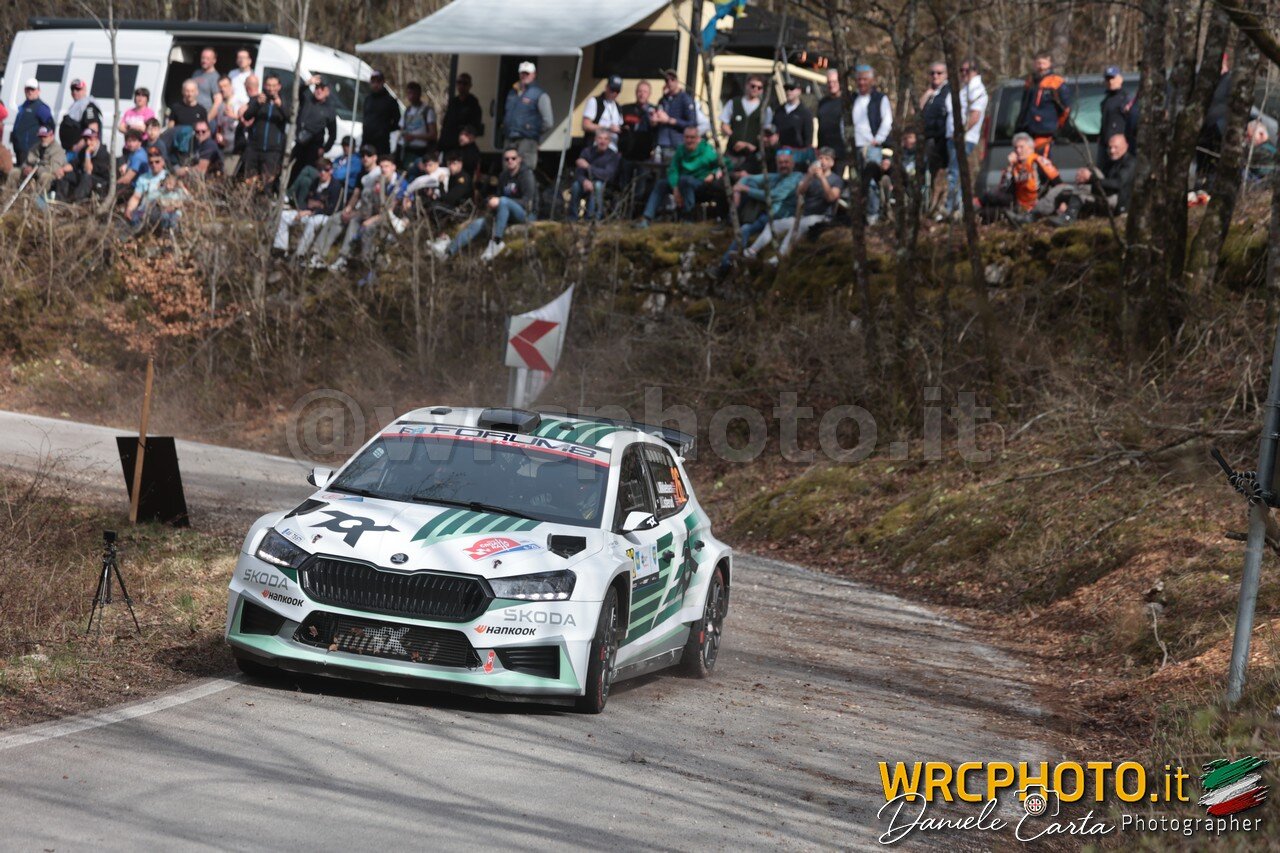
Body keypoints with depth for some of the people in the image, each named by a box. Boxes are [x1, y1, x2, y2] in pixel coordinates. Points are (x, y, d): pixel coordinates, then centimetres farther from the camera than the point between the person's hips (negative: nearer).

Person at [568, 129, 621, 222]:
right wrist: (584, 181, -34)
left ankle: (593, 217, -32)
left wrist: (588, 167, -29)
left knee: (598, 184, -36)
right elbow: (578, 173, -10)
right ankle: (572, 217, -20)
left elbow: (607, 175, -24)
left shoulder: (613, 155, -11)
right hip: (586, 183, 1)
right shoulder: (587, 151, -4)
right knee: (576, 185, -31)